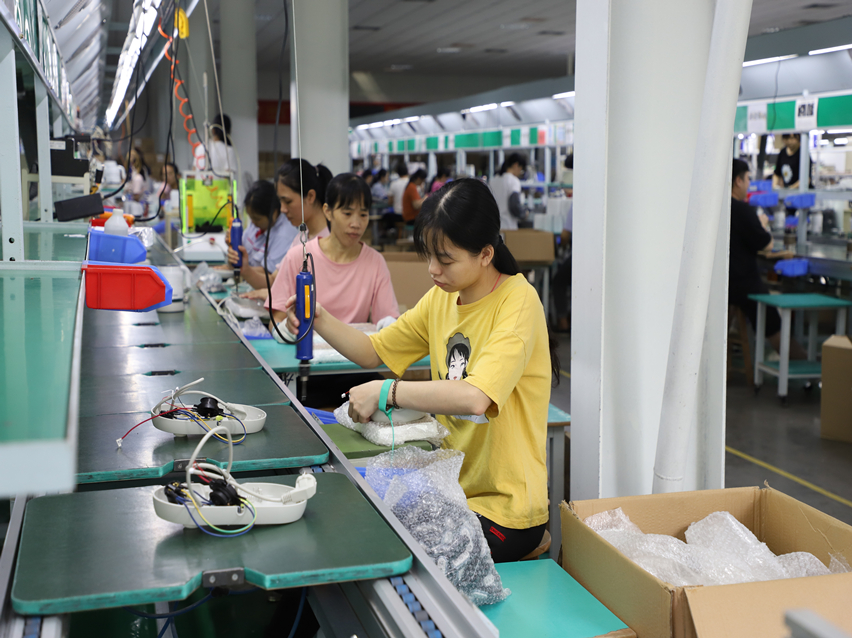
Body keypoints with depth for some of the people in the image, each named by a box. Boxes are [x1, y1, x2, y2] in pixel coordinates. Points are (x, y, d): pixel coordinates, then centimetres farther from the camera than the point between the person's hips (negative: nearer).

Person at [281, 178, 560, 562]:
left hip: (504, 508, -7)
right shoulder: (441, 299, 5)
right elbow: (373, 353, 12)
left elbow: (476, 398, -34)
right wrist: (319, 320, -5)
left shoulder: (517, 301, -19)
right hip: (452, 486, 7)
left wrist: (385, 393, -26)